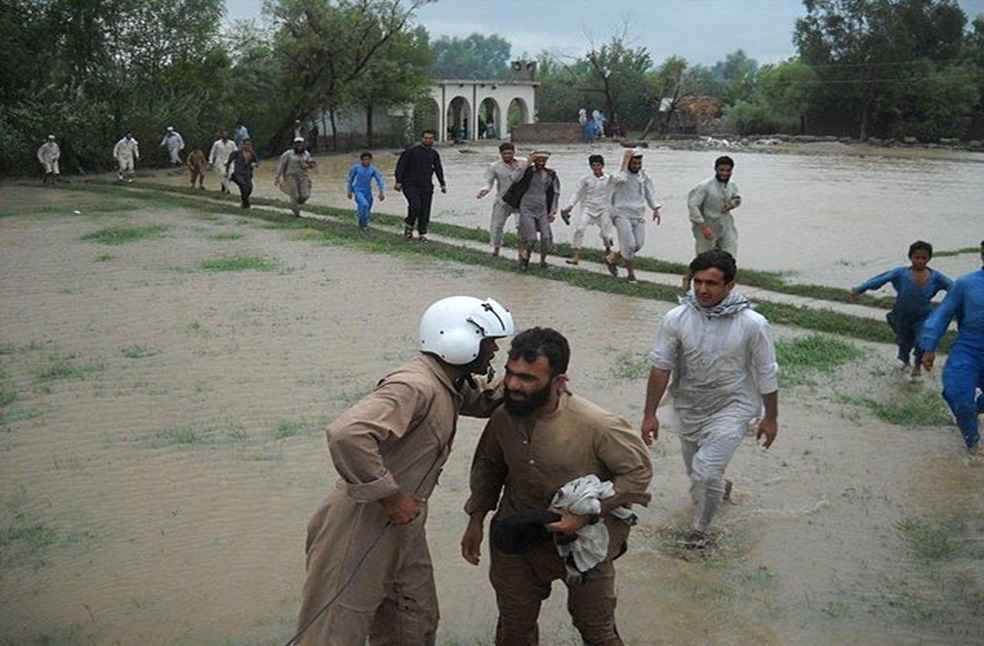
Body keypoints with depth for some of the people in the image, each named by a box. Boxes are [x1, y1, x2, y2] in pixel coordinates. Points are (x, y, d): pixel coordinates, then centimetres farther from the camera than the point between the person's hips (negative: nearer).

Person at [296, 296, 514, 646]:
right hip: (360, 532, -10)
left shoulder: (450, 384, 6)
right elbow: (346, 434, -38)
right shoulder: (415, 386, -25)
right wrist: (390, 496, -28)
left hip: (401, 530, 10)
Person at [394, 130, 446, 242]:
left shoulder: (434, 154, 10)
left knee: (425, 211, 2)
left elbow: (438, 169, 21)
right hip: (411, 185, -4)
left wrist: (443, 184, 16)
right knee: (415, 206, -22)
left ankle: (422, 234, 14)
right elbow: (400, 165, -5)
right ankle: (409, 226, 3)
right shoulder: (411, 151, -5)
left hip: (426, 187, 4)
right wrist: (398, 181, -11)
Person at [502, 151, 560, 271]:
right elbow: (515, 178, -27)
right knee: (531, 239, -14)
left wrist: (553, 211, 6)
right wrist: (528, 162, -25)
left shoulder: (551, 175, 4)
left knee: (546, 238, -8)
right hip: (527, 210, -3)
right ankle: (524, 257, 17)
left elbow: (555, 193, 13)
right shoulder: (527, 171, -6)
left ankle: (543, 260, 18)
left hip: (542, 210, 3)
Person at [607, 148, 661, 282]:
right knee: (629, 245, -10)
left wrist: (656, 209, 6)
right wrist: (625, 163, -24)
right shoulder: (621, 174, -8)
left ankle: (612, 258, 24)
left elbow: (650, 193, 16)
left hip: (638, 215, 6)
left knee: (638, 245, 4)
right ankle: (631, 274, 6)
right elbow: (620, 179, -33)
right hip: (623, 214, -6)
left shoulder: (644, 176, 9)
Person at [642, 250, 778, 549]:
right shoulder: (676, 319, -16)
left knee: (705, 471, -15)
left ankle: (700, 529, 13)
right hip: (690, 408, 3)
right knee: (695, 471, 20)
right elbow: (660, 367, -7)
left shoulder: (753, 324, -20)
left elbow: (766, 375, -8)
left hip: (732, 407, -3)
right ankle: (719, 486, 57)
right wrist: (649, 414, -4)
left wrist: (771, 418, 1)